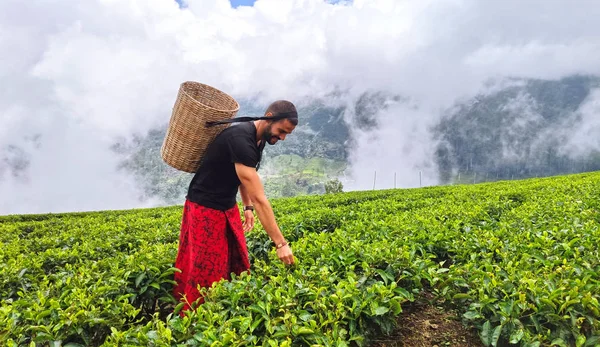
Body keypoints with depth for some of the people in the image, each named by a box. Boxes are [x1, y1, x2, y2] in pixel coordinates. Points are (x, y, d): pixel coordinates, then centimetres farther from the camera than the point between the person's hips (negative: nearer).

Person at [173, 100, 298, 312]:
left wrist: (247, 207, 5)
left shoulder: (259, 137, -1)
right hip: (205, 209, -9)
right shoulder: (241, 139, -31)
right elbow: (259, 198, -34)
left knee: (237, 267, 9)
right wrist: (280, 243, -32)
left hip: (228, 208, 9)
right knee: (207, 274, -1)